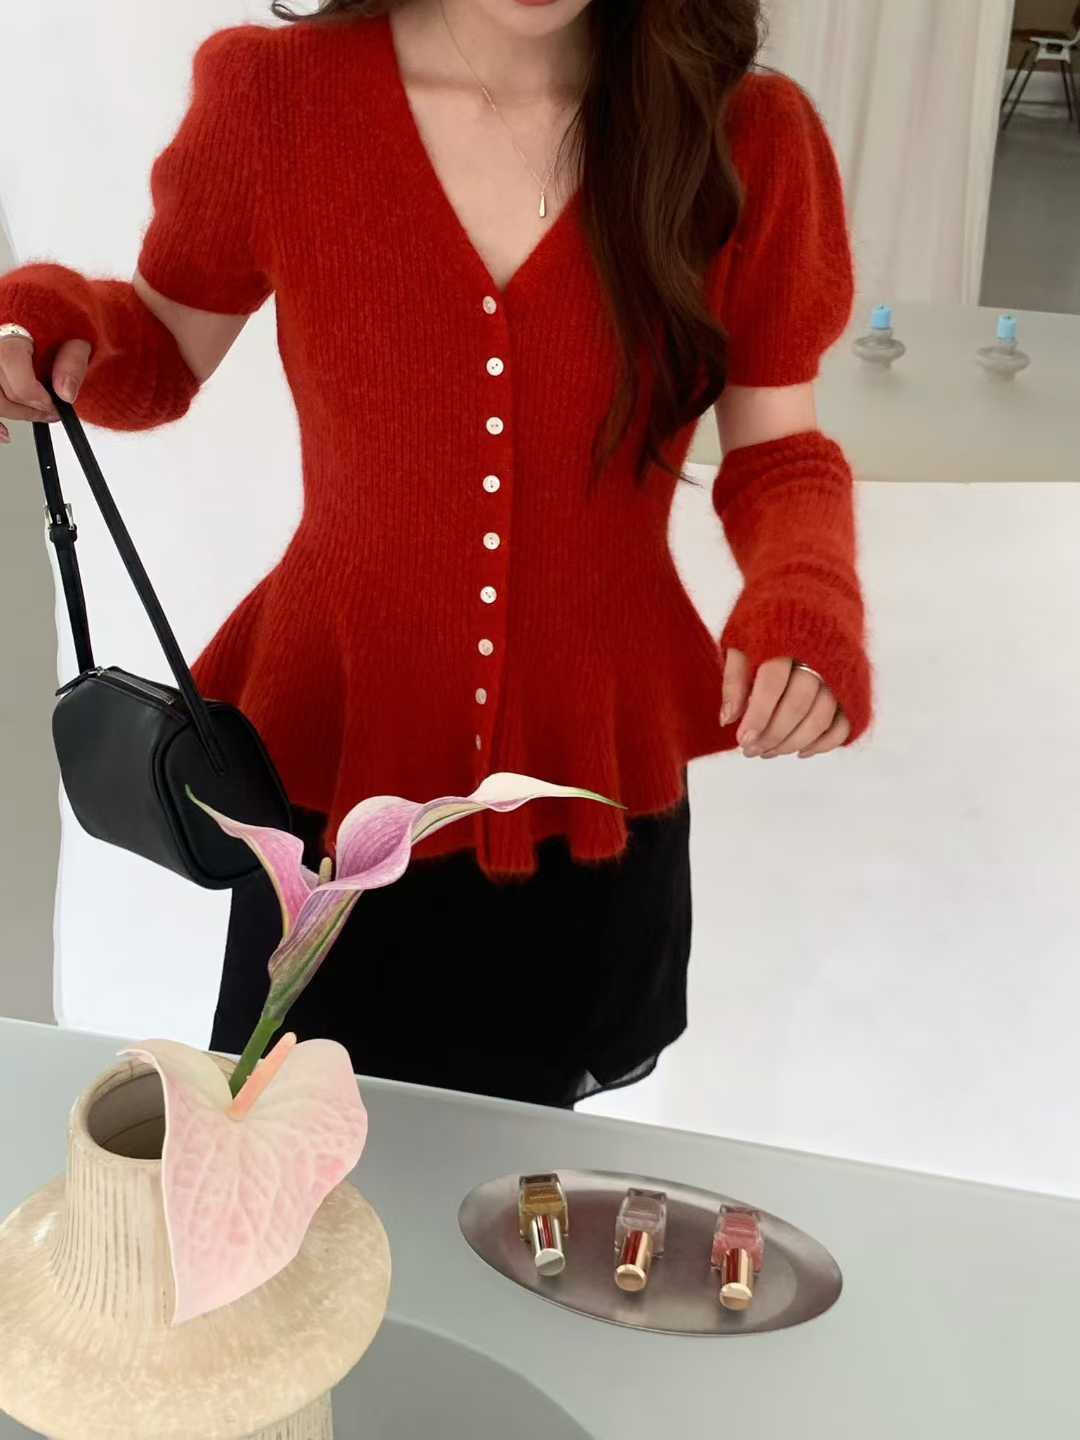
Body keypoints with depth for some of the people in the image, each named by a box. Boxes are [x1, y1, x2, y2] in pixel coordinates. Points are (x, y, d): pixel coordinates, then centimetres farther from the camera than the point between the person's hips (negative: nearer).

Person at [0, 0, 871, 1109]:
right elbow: (162, 353, 4)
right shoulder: (274, 97, -11)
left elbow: (776, 455, -1)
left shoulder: (747, 141, -10)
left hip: (594, 795, 1)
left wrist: (806, 597, -23)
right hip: (332, 769, 0)